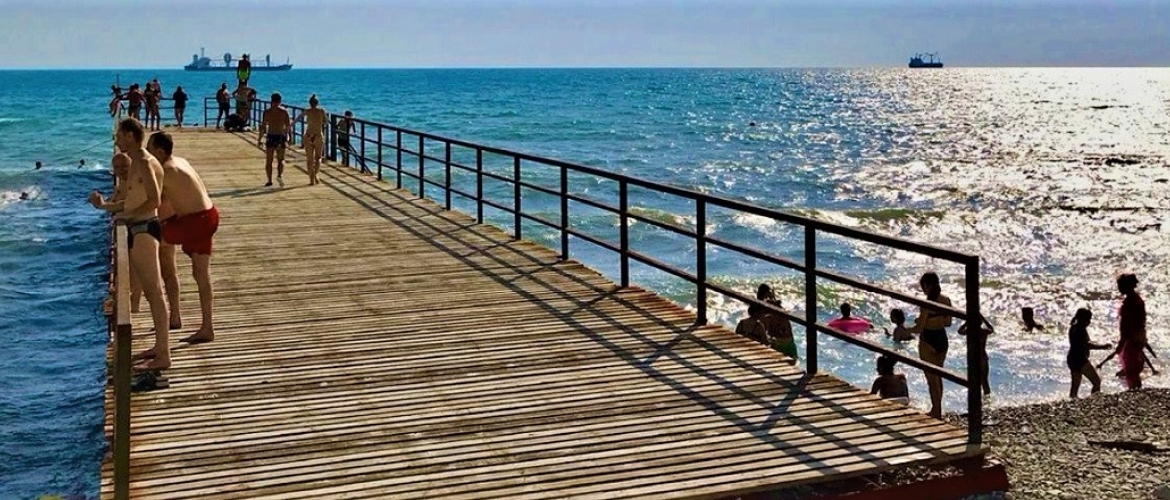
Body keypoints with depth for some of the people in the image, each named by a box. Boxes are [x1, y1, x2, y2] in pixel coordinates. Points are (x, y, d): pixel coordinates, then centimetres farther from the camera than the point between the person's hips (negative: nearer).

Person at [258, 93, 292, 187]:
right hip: (281, 137, 1)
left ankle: (269, 180, 7)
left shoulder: (267, 111, -2)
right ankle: (280, 175, -17)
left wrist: (259, 140, 1)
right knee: (281, 160, 9)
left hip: (270, 137, -1)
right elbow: (288, 126, -1)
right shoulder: (284, 111, 0)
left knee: (268, 161, 10)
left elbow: (263, 127, -4)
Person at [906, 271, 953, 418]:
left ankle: (936, 412, 9)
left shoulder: (927, 304, -21)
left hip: (928, 341, -7)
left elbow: (919, 328, -19)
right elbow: (948, 322, 9)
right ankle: (937, 410, 31)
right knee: (937, 377, 20)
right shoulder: (946, 300, -1)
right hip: (942, 339, 7)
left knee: (932, 379, 4)